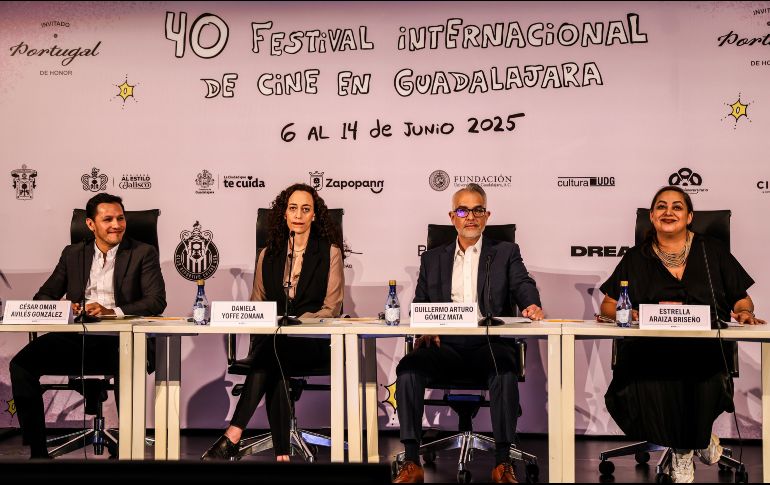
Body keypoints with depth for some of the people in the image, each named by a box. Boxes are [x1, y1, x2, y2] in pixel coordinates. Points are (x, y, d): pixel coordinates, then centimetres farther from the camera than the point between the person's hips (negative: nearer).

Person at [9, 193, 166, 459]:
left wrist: (112, 312, -19)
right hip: (76, 338, 4)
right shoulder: (73, 254, 19)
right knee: (21, 364, -19)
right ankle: (37, 450, -8)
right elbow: (43, 296, 16)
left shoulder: (143, 254, 7)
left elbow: (157, 301, -4)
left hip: (120, 339, -4)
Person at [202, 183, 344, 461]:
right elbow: (257, 303, 18)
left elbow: (331, 308, -1)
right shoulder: (269, 255, 17)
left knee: (271, 349, -35)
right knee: (275, 371, -34)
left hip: (313, 342, -2)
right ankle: (282, 454, -32)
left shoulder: (329, 252, 5)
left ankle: (233, 437, -36)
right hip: (271, 340, 3)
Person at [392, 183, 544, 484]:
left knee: (505, 370, -34)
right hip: (444, 344, 2)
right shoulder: (432, 259, 20)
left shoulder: (506, 253, 15)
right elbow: (419, 305, 16)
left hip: (488, 344, -1)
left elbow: (523, 284, -1)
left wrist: (532, 305, -26)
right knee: (408, 367, -27)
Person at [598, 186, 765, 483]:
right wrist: (629, 313, -7)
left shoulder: (712, 251, 16)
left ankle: (702, 436, 1)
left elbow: (742, 300, 17)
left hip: (704, 345, 0)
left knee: (703, 379, -33)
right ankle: (680, 447, -3)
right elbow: (608, 307, 14)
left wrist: (744, 312, -6)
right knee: (644, 386, -32)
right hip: (650, 346, 0)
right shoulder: (636, 258, 16)